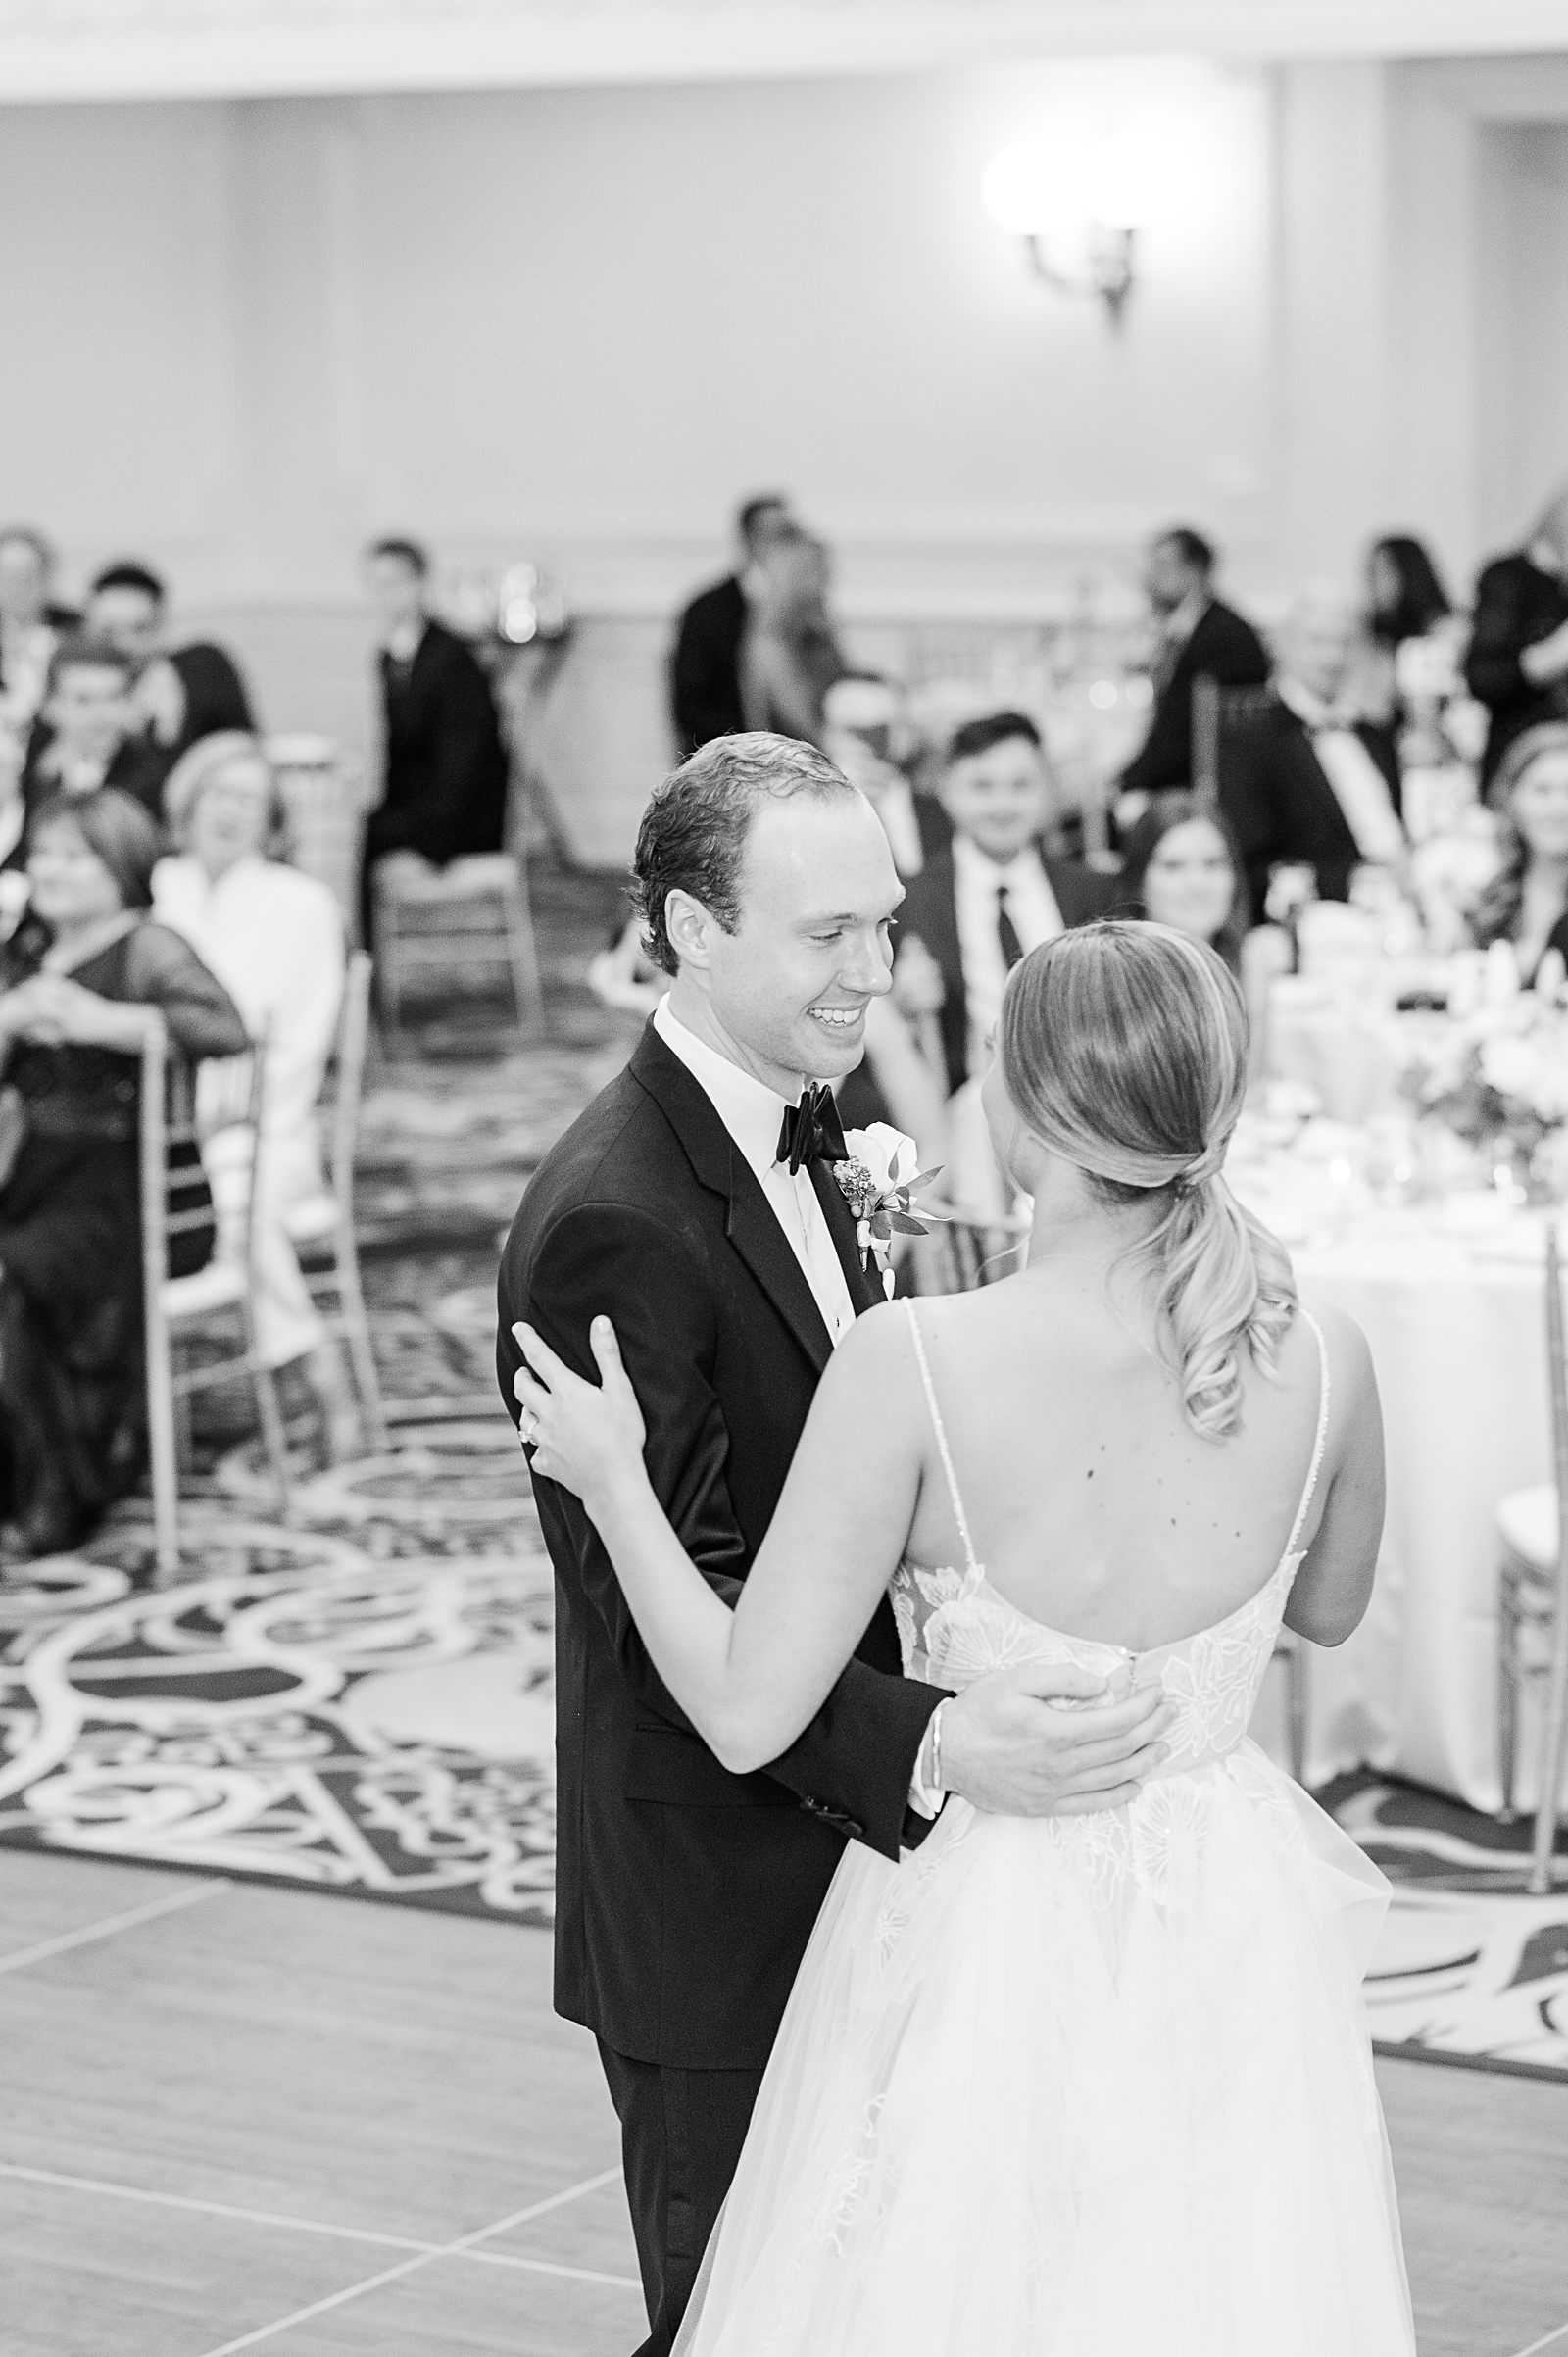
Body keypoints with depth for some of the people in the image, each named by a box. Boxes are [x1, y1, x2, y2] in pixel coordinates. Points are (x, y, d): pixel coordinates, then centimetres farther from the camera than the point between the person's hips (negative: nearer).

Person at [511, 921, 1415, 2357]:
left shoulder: (913, 1363, -22)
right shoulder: (1323, 1361, -11)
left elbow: (746, 1715, -17)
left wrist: (611, 1480, -4)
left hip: (983, 1953, -3)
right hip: (1228, 1946, 3)